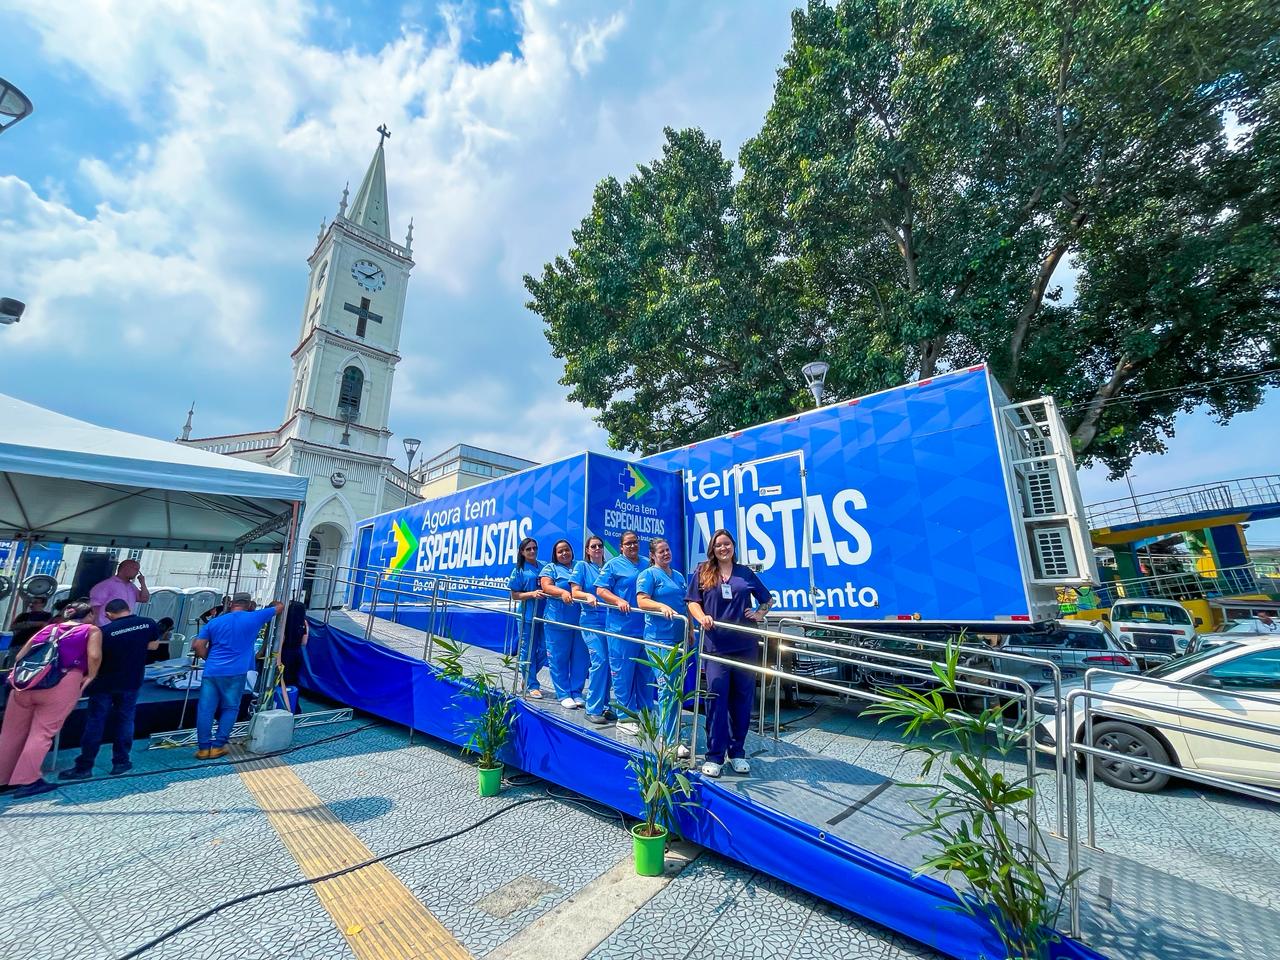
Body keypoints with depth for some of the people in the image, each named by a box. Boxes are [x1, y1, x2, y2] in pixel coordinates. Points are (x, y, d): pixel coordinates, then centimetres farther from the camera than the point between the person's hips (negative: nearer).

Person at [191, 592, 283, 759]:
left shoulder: (214, 622, 10)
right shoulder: (255, 618, 2)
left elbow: (197, 646, 6)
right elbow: (280, 607, 14)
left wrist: (210, 659, 19)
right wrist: (273, 603, 36)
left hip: (211, 671, 3)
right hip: (235, 673, -3)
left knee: (205, 709, 9)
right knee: (230, 709, 10)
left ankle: (204, 748, 11)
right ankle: (218, 746, 10)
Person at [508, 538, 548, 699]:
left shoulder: (544, 567, 11)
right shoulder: (519, 571, 2)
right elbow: (515, 595, -1)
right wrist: (532, 594, -16)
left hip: (544, 615, 3)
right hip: (527, 616, -3)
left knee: (544, 650, 6)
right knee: (528, 651, 2)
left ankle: (528, 678, 28)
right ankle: (531, 686, 16)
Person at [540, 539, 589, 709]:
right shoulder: (550, 568, 8)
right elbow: (546, 587, -8)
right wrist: (562, 592, -25)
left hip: (580, 621, 3)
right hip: (558, 621, -3)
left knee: (580, 658, 4)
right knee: (559, 659, 1)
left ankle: (576, 692, 17)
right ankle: (564, 695, 13)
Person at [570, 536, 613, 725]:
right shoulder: (582, 566, 6)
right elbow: (575, 592, -1)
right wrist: (588, 596, -20)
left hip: (610, 620, 4)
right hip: (591, 620, -4)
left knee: (607, 663, 4)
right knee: (600, 660, -12)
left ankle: (604, 706, 18)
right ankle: (593, 709, -1)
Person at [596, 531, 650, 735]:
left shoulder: (647, 565, 14)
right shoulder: (613, 565, 1)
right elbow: (600, 590, -5)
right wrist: (618, 601, -19)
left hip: (645, 627, 5)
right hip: (622, 627, -5)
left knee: (645, 672, 13)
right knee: (622, 673, 1)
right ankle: (625, 716, 13)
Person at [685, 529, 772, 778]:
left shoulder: (746, 573, 11)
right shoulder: (703, 572, 7)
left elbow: (768, 599, 21)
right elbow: (693, 602, 6)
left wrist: (760, 613, 2)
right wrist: (701, 617, -13)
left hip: (744, 645, 2)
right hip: (715, 645, -2)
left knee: (742, 699, 9)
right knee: (716, 699, -3)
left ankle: (737, 753, 25)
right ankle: (714, 756, 12)